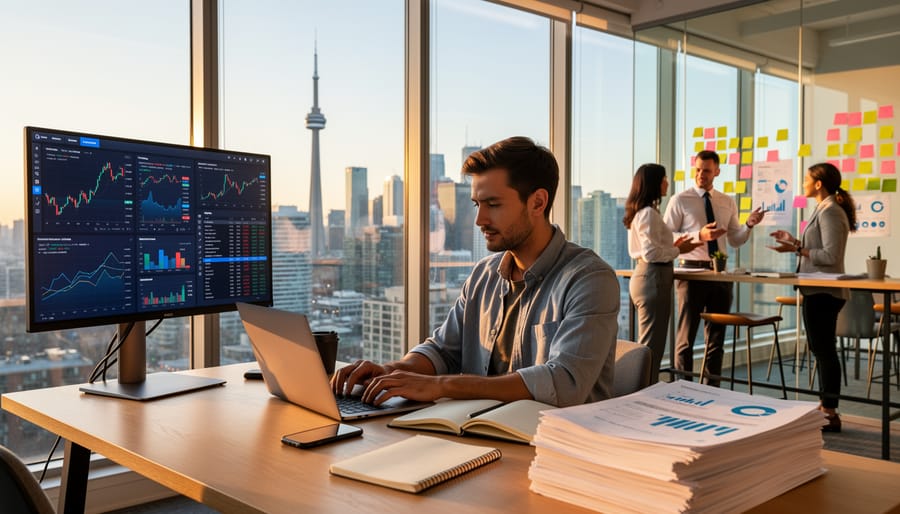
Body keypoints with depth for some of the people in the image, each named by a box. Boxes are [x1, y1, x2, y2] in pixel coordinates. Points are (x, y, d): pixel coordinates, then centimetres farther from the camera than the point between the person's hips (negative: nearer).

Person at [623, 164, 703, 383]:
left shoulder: (640, 212, 15)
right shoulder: (649, 213, -15)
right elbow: (651, 252, -20)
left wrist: (672, 246, 13)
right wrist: (678, 250, -8)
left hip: (644, 276, 11)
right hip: (653, 279, -10)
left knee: (647, 345, 16)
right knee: (652, 346, -5)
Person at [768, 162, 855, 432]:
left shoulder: (830, 212, -15)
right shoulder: (824, 210, 15)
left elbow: (831, 256, -21)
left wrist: (797, 250, -18)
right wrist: (795, 241, 15)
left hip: (823, 292, -11)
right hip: (818, 291, 11)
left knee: (824, 350, -4)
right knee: (821, 349, 16)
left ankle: (830, 413, 3)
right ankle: (825, 406, 26)